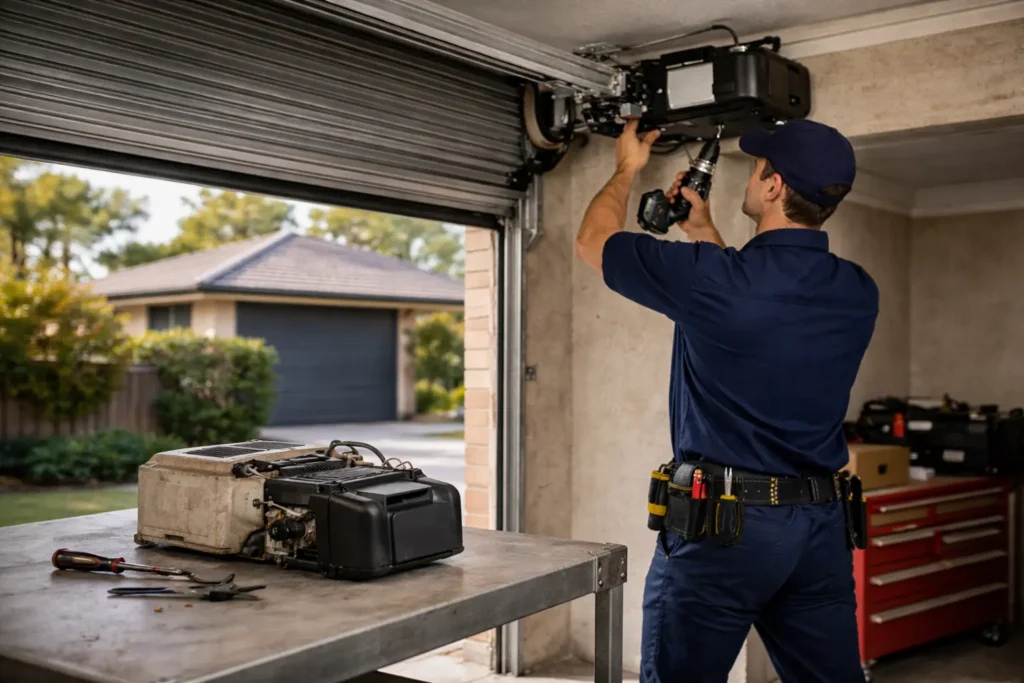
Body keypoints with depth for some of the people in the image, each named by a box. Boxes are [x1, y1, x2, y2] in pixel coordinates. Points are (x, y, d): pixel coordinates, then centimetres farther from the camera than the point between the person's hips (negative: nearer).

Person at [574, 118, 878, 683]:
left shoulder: (710, 278, -18)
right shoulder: (857, 294, 1)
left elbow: (593, 241, -1)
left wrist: (627, 168, 16)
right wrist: (704, 232, 23)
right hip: (821, 525, 6)